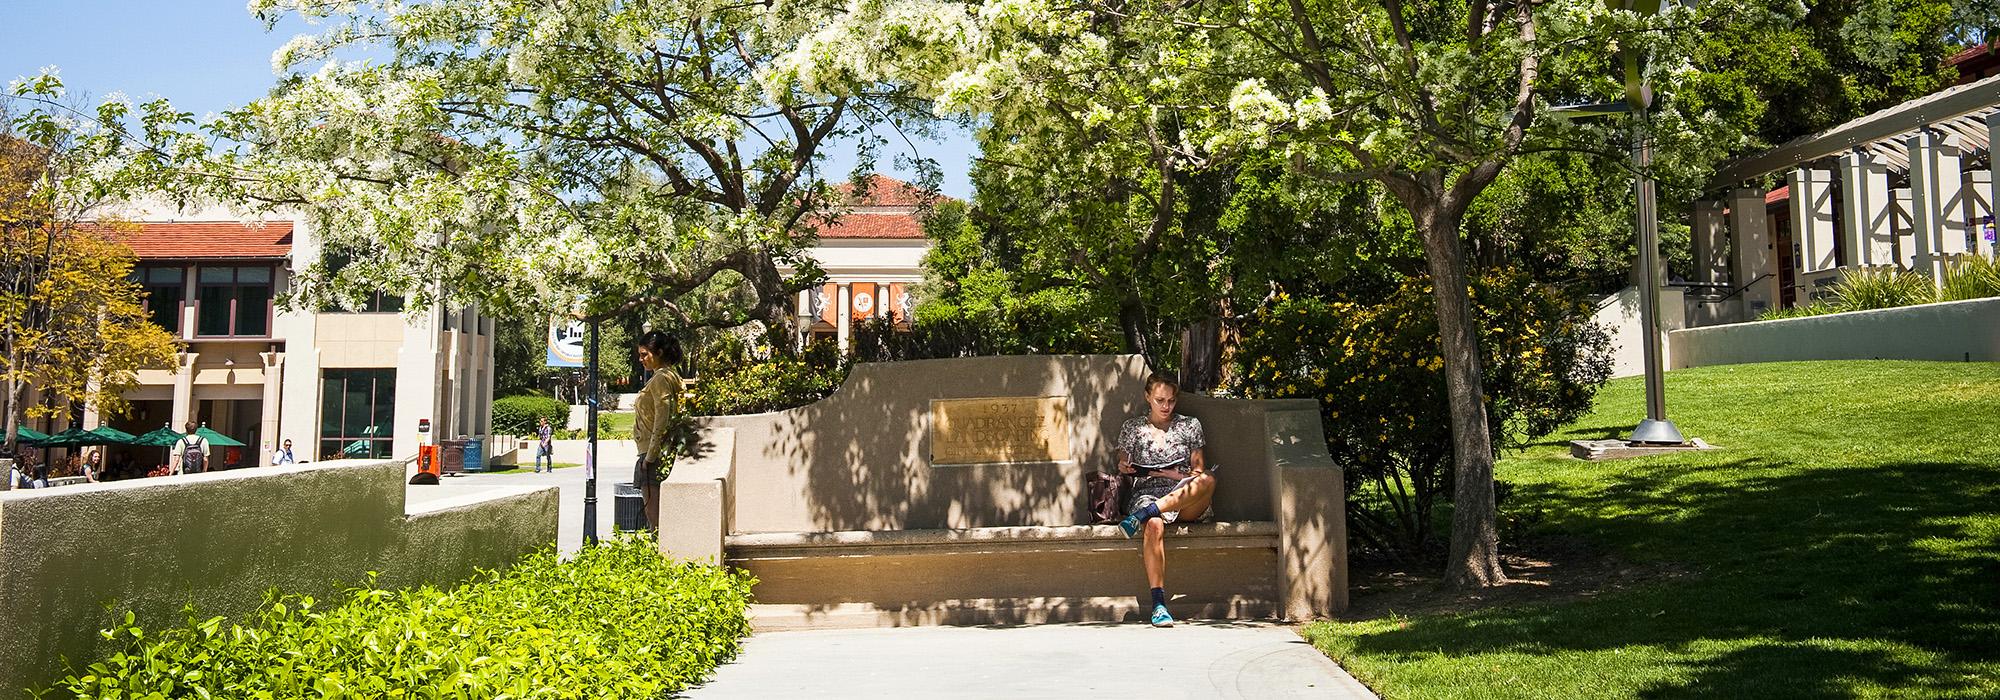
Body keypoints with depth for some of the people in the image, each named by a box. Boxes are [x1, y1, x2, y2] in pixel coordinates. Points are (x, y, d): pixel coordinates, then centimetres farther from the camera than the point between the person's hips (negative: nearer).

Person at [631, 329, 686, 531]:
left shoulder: (661, 379, -12)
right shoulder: (671, 376, 17)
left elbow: (661, 421, -19)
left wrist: (650, 456, -19)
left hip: (655, 454, -10)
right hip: (657, 452, 10)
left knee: (653, 513, -8)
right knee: (655, 512, 12)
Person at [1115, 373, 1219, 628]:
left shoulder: (1189, 425, 17)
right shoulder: (1132, 428, 16)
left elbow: (1199, 469, 13)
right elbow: (1123, 465, 18)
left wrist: (1180, 476, -8)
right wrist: (1124, 468, -7)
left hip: (1186, 501, 1)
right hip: (1146, 494, -1)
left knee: (1208, 480, -36)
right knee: (1155, 526, -39)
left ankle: (1140, 516, -41)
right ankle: (1158, 604, -41)